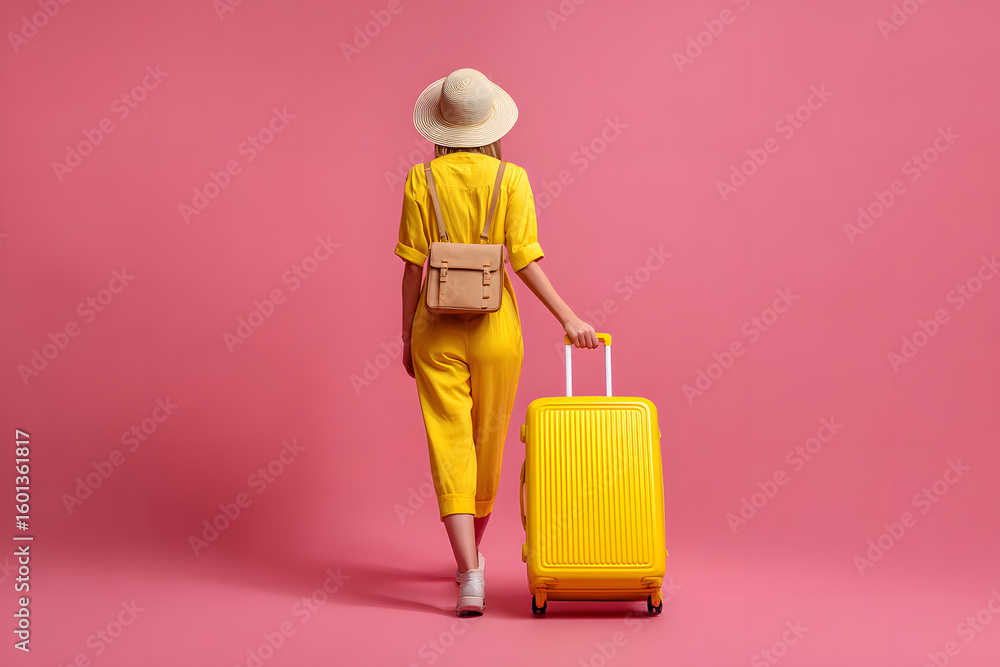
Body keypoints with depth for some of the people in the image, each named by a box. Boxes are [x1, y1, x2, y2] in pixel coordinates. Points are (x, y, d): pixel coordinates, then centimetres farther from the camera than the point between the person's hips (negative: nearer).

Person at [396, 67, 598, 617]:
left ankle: (470, 575, -12)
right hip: (495, 329, 1)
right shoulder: (510, 178, -5)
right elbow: (525, 261, -12)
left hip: (438, 330, 0)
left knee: (450, 449, 0)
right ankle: (471, 558, 36)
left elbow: (412, 267, -2)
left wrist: (408, 335, 7)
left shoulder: (421, 180, -3)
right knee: (487, 447, 18)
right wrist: (567, 318, -7)